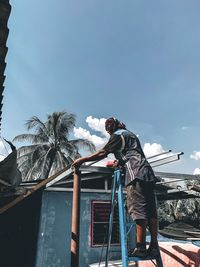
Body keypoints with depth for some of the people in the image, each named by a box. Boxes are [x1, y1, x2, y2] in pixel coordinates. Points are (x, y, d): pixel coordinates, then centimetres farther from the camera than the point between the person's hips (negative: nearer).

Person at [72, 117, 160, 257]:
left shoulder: (117, 135, 3)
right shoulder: (130, 134, 29)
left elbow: (102, 153, -6)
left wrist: (82, 160, -1)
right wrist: (119, 162, 42)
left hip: (136, 174, -9)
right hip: (148, 173, 9)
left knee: (138, 209, -9)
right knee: (151, 210, 4)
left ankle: (140, 247, -7)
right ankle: (154, 247, 7)